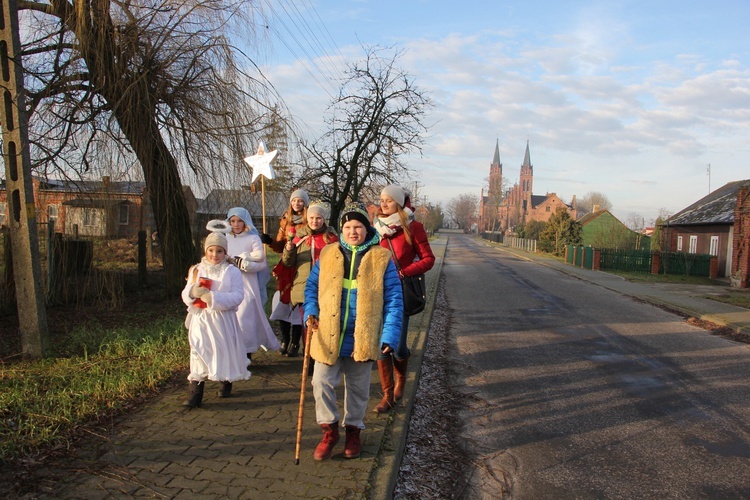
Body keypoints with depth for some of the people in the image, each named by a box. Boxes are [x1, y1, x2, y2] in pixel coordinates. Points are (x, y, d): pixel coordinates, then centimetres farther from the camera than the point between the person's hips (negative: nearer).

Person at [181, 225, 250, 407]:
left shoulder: (232, 271, -2)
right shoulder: (196, 270, 9)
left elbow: (237, 296, -13)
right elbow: (185, 295, 7)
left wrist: (213, 297, -23)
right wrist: (193, 291, -17)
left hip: (223, 319, -2)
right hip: (200, 319, 2)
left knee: (224, 352, 9)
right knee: (198, 354, -5)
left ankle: (226, 382, 34)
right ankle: (195, 394, -3)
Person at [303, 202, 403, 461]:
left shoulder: (382, 258, -4)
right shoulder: (328, 254, 3)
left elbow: (394, 299, -5)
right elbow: (312, 286, 11)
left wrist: (389, 336, -12)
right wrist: (311, 313, -7)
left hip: (362, 339, -1)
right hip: (328, 336, 1)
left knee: (358, 389, 14)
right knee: (322, 383, 1)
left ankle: (353, 430, 37)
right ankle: (330, 430, 25)